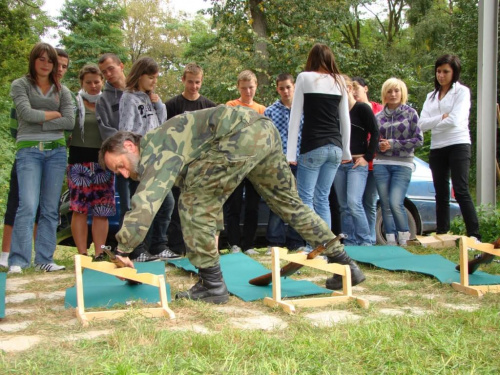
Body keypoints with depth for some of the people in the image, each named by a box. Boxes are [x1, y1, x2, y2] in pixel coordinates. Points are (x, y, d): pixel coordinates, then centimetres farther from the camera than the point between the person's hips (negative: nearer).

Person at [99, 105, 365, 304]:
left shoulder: (153, 151, -3)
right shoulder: (161, 145, 24)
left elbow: (145, 202, -18)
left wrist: (122, 251, -15)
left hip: (242, 136, -11)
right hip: (266, 130, 11)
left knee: (193, 203, -4)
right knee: (288, 202, 21)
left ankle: (212, 285, 1)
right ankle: (345, 265, 30)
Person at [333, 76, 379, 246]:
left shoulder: (362, 109, -2)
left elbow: (375, 133, -6)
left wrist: (367, 157, -10)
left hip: (357, 163, -6)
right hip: (339, 164, 6)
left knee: (354, 203, -19)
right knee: (344, 206, 6)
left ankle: (366, 242, -10)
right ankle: (349, 243, 13)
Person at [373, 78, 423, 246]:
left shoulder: (410, 113, 3)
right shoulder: (378, 116, 10)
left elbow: (418, 140, -2)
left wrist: (393, 144, -9)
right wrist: (379, 145, -7)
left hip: (403, 164, -3)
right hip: (381, 164, 3)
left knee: (395, 203, -16)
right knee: (385, 205, 0)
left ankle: (404, 238, 5)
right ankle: (390, 242, 9)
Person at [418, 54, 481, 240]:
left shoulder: (462, 91, 1)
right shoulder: (431, 96, 17)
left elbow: (455, 120, -13)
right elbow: (422, 123, 3)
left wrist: (434, 123, 1)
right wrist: (442, 117, -10)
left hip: (458, 145, -6)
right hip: (437, 148, 6)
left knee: (461, 191, -14)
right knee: (441, 194, 7)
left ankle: (474, 236, -14)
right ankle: (441, 235, 10)